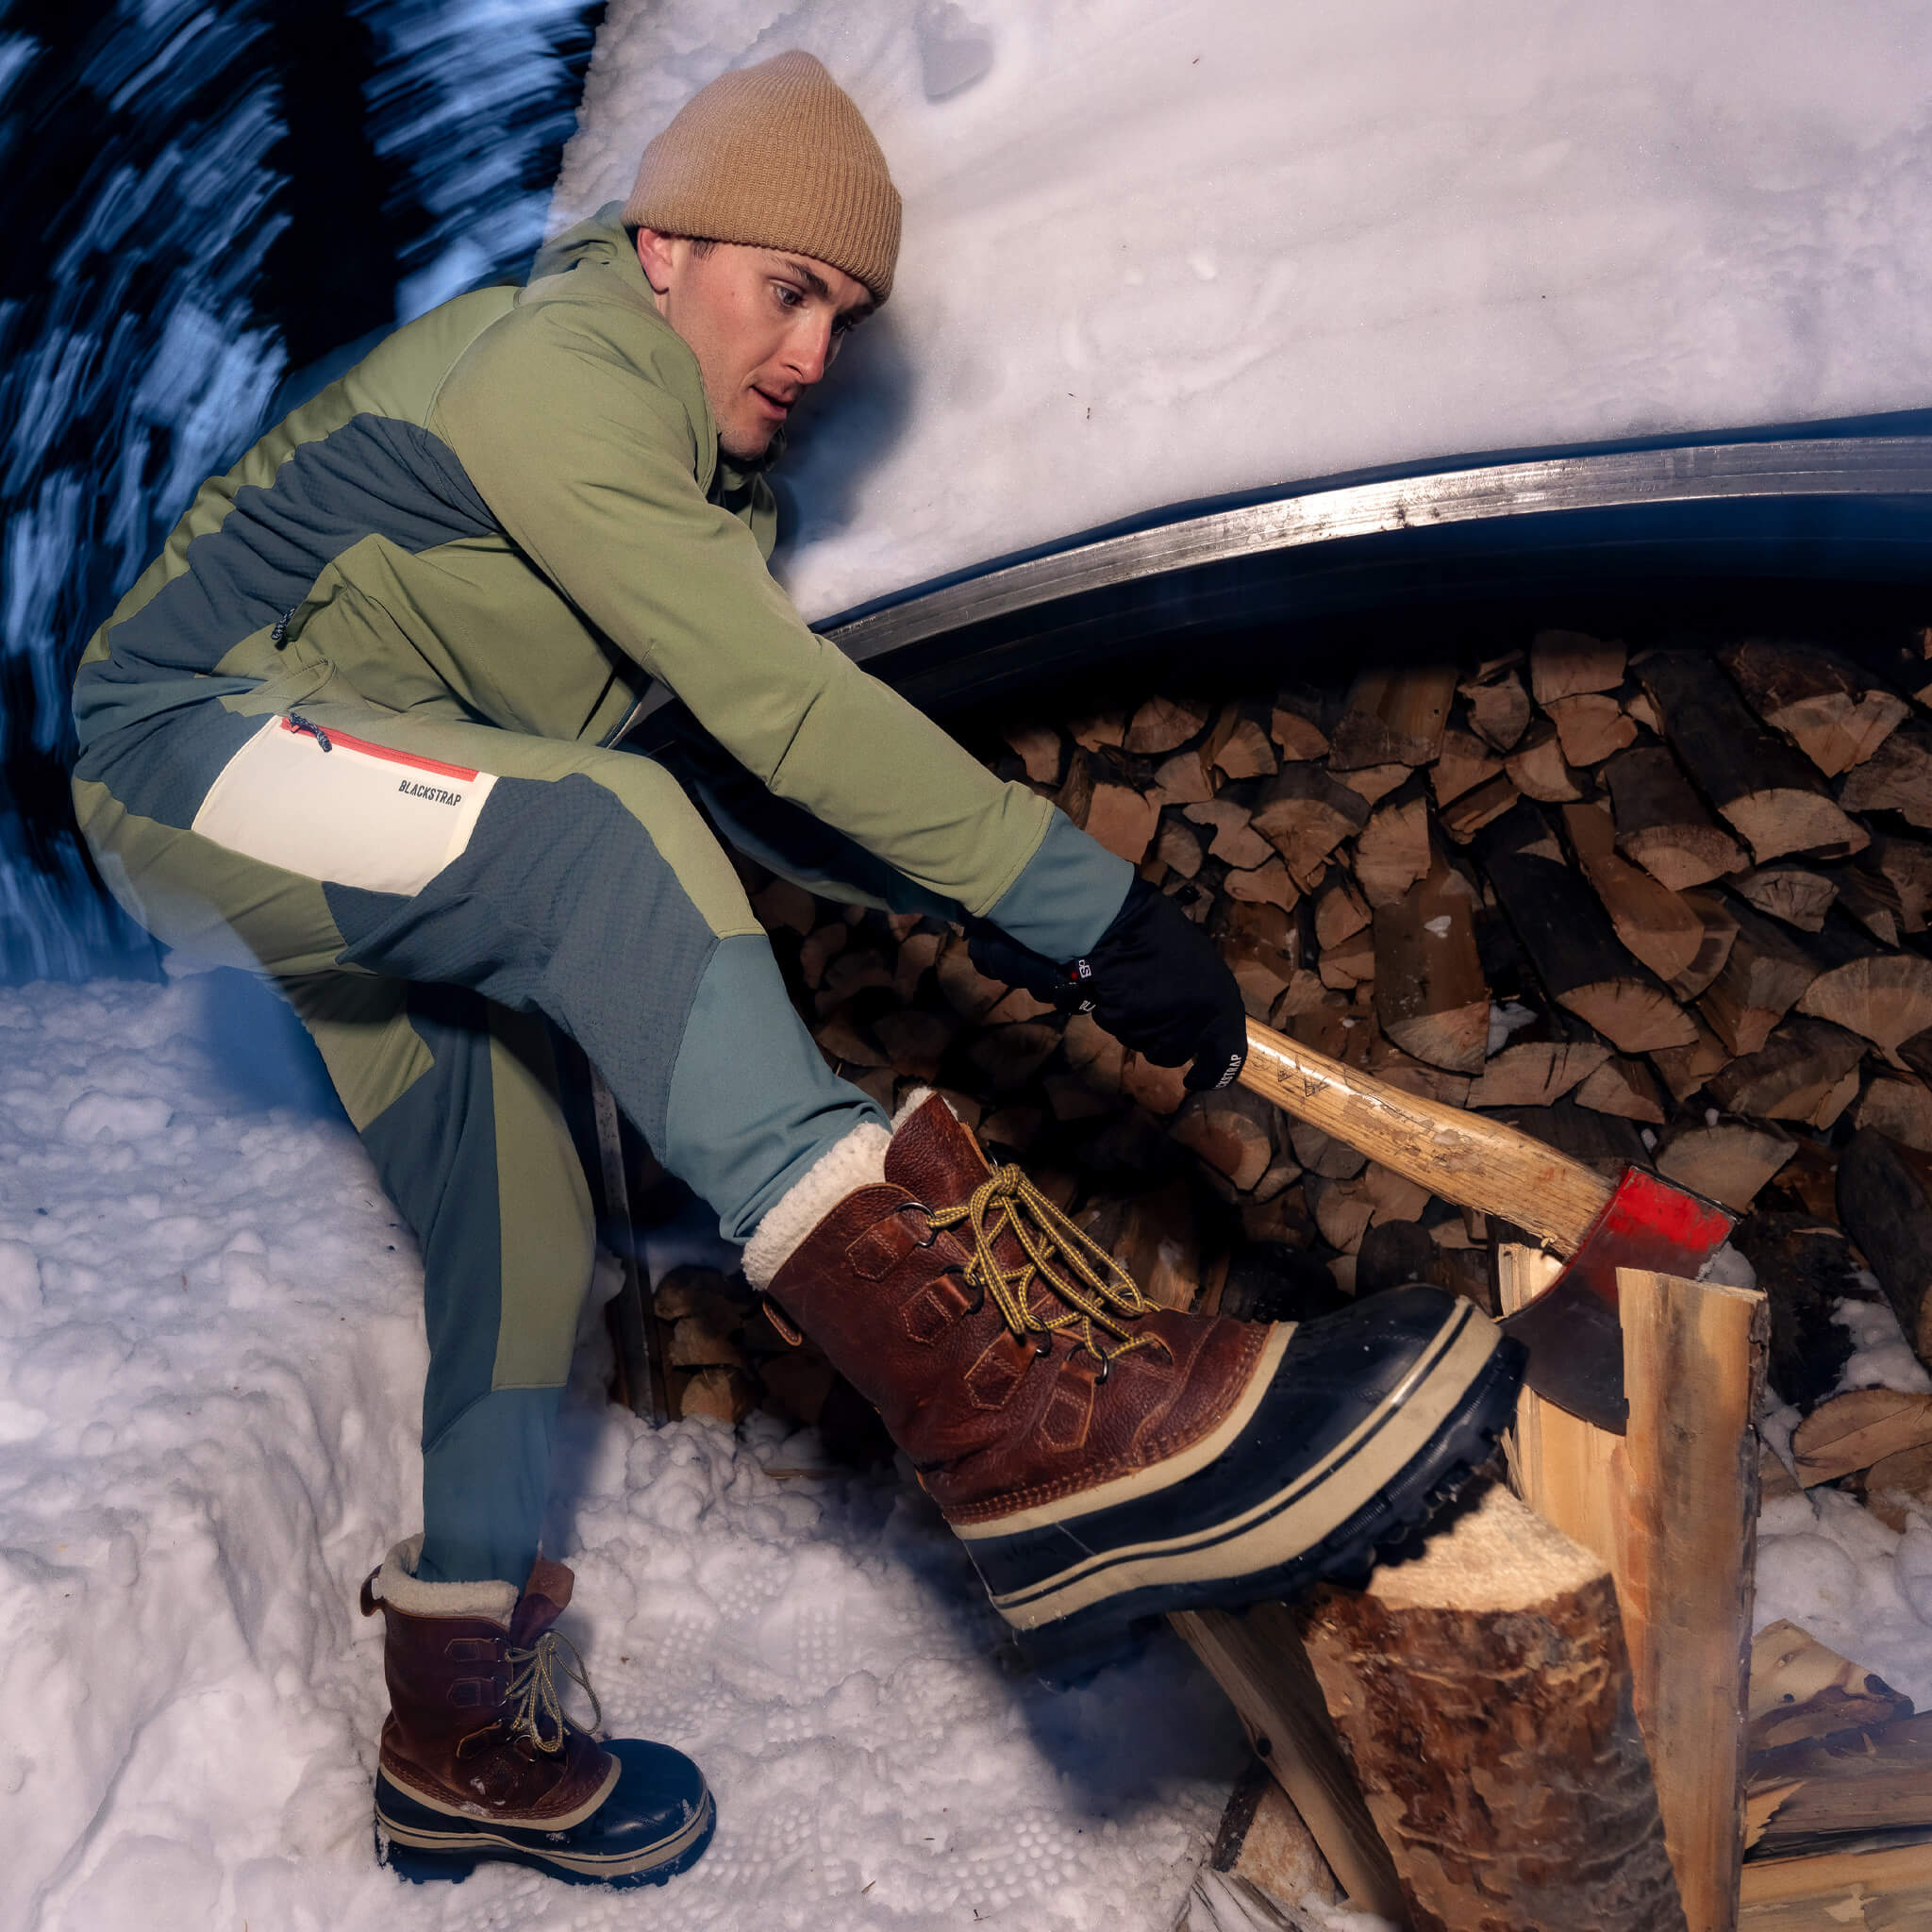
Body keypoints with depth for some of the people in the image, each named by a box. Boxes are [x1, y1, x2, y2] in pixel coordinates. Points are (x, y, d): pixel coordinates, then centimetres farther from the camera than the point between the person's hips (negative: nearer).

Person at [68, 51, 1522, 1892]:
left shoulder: (716, 480, 10)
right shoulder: (546, 368, -20)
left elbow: (756, 776, 5)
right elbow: (782, 706, -31)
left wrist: (994, 909, -6)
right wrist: (1090, 906, -31)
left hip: (410, 872, 9)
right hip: (197, 755, -9)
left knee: (518, 1243, 6)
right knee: (597, 826, -36)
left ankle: (462, 1738, 24)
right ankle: (1021, 1418, -50)